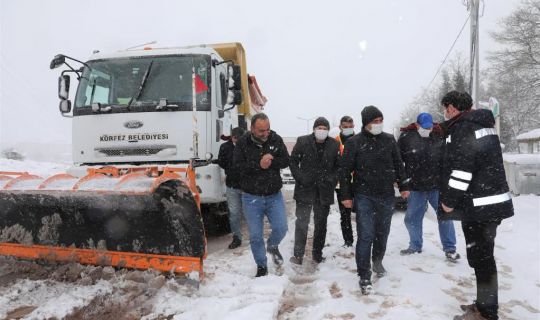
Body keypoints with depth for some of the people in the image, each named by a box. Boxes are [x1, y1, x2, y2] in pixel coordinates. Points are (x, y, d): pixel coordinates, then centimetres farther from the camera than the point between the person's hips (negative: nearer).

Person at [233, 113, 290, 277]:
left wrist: (270, 162, -22)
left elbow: (285, 161, -5)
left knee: (281, 228, -4)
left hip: (274, 195, 1)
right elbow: (238, 165, -14)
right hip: (251, 197, -1)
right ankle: (261, 266, 25)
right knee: (255, 235, 5)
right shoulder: (243, 142, -7)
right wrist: (259, 164, -22)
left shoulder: (276, 139, -2)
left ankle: (272, 246, 31)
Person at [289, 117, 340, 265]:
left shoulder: (334, 145, 1)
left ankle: (317, 253, 26)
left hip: (324, 190, 2)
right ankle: (298, 254, 12)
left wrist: (332, 180, -4)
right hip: (305, 189, -2)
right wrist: (300, 178, -11)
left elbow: (338, 166, 10)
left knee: (321, 223, 12)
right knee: (302, 222, 1)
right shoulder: (302, 142, -5)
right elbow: (293, 162, 0)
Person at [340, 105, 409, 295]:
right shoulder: (354, 142, -7)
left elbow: (398, 164, 13)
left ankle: (377, 261, 41)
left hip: (386, 195, 4)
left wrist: (403, 186, 13)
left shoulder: (389, 140, 4)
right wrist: (346, 195, -7)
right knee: (366, 236, -4)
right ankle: (364, 276, 6)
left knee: (382, 232, 16)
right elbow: (345, 170, -5)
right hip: (364, 196, -4)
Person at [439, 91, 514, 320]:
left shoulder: (463, 128, -14)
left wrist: (449, 200, -12)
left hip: (477, 205, -10)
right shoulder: (484, 124, 17)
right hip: (493, 202, 10)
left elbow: (461, 169, -21)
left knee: (480, 258, -2)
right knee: (483, 256, 17)